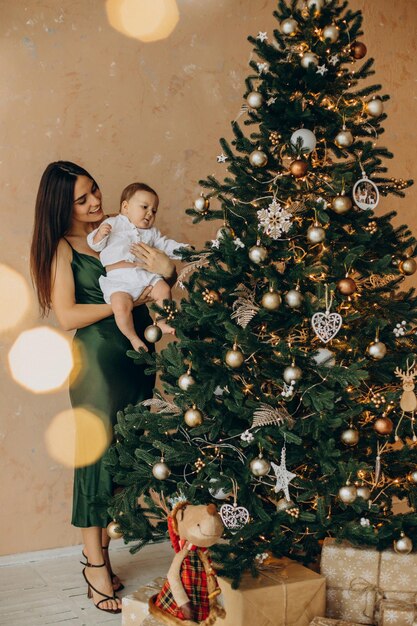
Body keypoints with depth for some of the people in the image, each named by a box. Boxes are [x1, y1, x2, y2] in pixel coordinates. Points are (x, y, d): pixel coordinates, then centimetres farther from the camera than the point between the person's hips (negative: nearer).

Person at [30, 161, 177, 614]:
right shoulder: (62, 247, -6)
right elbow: (67, 316, -14)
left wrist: (166, 271, -13)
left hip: (137, 356, 6)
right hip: (97, 361, -6)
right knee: (99, 454, 1)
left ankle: (102, 550, 26)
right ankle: (95, 565, 16)